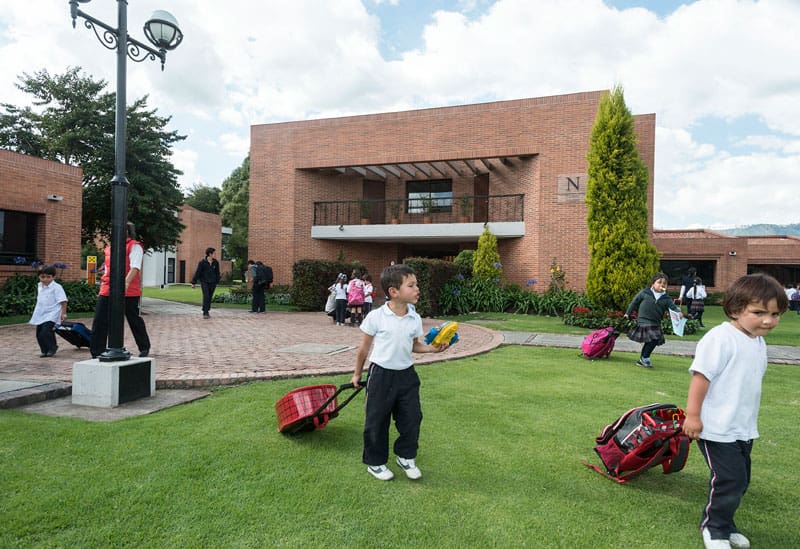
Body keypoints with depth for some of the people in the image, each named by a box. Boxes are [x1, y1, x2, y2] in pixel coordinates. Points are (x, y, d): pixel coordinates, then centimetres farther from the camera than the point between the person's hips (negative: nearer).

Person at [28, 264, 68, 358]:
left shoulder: (56, 287, -12)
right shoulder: (39, 286, 12)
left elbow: (63, 301, -14)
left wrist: (63, 313, -16)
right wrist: (36, 313, 26)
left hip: (51, 315, -8)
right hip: (40, 315, 8)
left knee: (46, 332, -18)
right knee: (39, 334, 9)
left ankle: (52, 347, 2)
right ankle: (45, 350, 22)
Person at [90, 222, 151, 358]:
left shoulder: (134, 246, -3)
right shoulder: (109, 248, 19)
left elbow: (135, 267, -16)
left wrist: (126, 282, -30)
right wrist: (103, 286, 21)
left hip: (128, 291, -6)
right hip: (107, 290, 7)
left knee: (134, 319, 6)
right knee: (99, 321, 0)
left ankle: (144, 348, 23)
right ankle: (96, 353, 7)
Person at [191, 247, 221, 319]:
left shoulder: (216, 262, 2)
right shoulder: (202, 262, -9)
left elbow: (217, 273, 12)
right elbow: (197, 272, -6)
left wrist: (217, 282, 10)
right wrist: (193, 283, -5)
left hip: (212, 282, 4)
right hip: (204, 281, -4)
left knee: (210, 297, 6)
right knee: (206, 296, -13)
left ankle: (206, 312, 19)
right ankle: (205, 313, -11)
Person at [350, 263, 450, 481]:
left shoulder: (415, 319, -3)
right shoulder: (376, 317, -14)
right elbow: (365, 347, -1)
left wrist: (431, 348, -8)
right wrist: (357, 373, 7)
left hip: (406, 374, 4)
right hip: (381, 374, -4)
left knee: (411, 418, 10)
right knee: (377, 421, 7)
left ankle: (406, 456, 32)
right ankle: (375, 462, 27)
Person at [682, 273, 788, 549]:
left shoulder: (758, 342, 7)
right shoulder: (721, 338, -21)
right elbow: (701, 376, -22)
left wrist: (748, 420, 23)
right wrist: (693, 415, -22)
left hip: (744, 428, 9)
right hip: (717, 429, -9)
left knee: (740, 480, 17)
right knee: (729, 479, -4)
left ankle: (724, 525, 36)